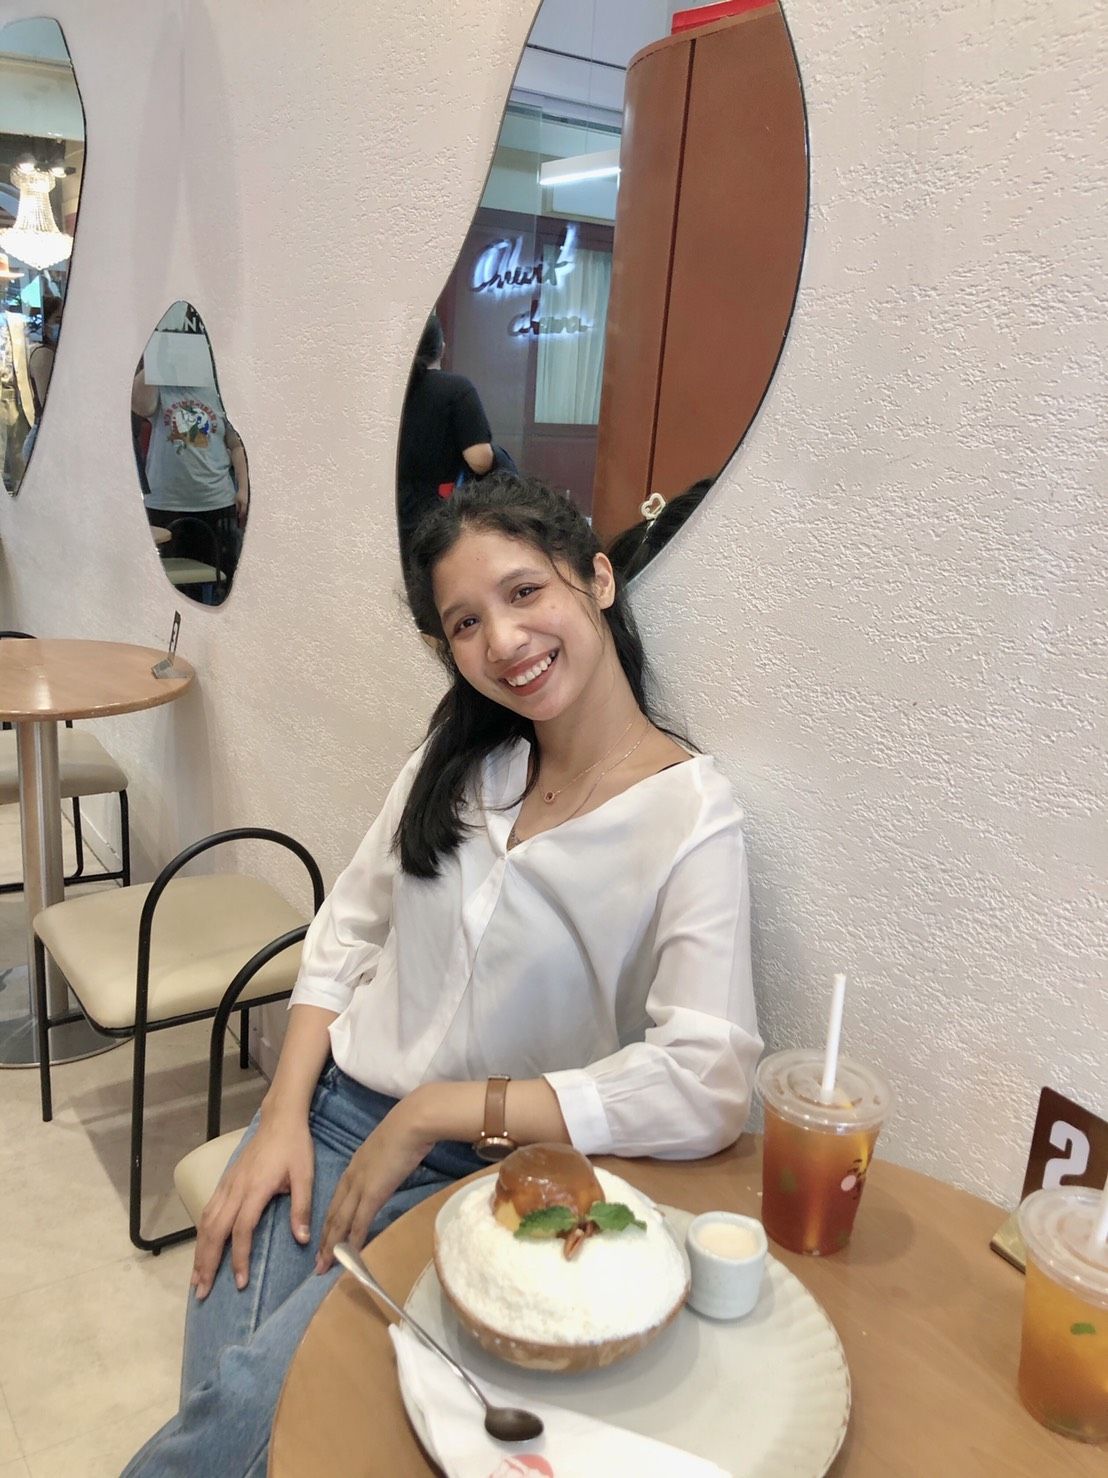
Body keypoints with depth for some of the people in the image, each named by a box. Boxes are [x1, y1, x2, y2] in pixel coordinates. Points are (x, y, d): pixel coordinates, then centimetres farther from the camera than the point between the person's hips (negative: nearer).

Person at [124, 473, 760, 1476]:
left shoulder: (692, 819, -16)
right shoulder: (458, 758, 2)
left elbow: (708, 1088, -24)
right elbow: (347, 934, 8)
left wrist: (433, 1113, -20)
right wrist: (284, 1118, -5)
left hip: (484, 1175, -3)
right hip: (331, 1110, 4)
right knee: (217, 1394, -14)